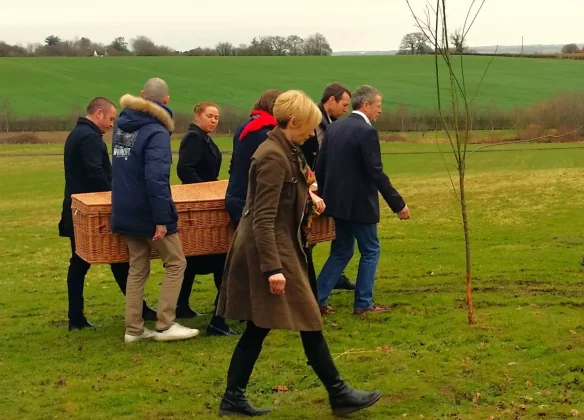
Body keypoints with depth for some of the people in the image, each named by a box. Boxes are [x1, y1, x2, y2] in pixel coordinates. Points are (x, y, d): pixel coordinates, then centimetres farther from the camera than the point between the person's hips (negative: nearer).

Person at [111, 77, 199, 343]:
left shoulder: (121, 125, 8)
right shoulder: (156, 132, -18)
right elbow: (156, 178, -27)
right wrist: (161, 218, -25)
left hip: (125, 211, 8)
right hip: (147, 212, -8)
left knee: (137, 268, 13)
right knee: (175, 263, 5)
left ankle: (133, 329, 13)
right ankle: (165, 325, 4)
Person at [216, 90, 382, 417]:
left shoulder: (285, 150, 11)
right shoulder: (273, 157, -19)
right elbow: (263, 219, -23)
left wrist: (308, 197, 14)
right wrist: (273, 268, -25)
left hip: (280, 247, 10)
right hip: (271, 250, -10)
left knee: (259, 328, 12)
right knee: (309, 322, 0)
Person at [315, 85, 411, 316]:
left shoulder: (334, 127, 7)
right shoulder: (366, 131, -16)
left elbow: (320, 166, 10)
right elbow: (376, 173, -19)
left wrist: (325, 195, 22)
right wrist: (398, 204, -13)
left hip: (337, 201, 7)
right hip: (359, 203, -7)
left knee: (341, 251, 17)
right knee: (370, 251, 9)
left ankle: (317, 298, 12)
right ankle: (363, 303, 12)